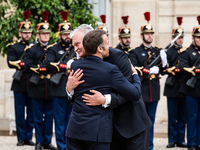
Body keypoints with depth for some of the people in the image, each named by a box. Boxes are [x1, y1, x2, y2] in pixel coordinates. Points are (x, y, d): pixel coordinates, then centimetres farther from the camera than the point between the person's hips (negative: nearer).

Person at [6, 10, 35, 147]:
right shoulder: (13, 47, 5)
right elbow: (11, 63, -8)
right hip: (20, 84, -2)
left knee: (31, 112, 5)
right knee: (20, 112, 1)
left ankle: (29, 137, 12)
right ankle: (21, 138, 6)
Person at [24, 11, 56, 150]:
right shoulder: (32, 49, 3)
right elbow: (28, 65, -9)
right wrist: (41, 68, -16)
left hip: (50, 87, 2)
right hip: (38, 87, -2)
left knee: (49, 115, 6)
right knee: (38, 116, 4)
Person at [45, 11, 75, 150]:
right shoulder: (53, 49, 3)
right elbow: (49, 65, -12)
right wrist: (66, 66, -19)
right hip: (60, 90, -3)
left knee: (71, 119, 9)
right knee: (60, 119, 1)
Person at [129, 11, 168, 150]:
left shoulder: (157, 51, 13)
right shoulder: (135, 52, 0)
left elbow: (164, 69, 8)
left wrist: (164, 60, -13)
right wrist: (149, 71, -24)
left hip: (154, 91, 4)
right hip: (141, 91, -4)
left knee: (151, 120, 9)